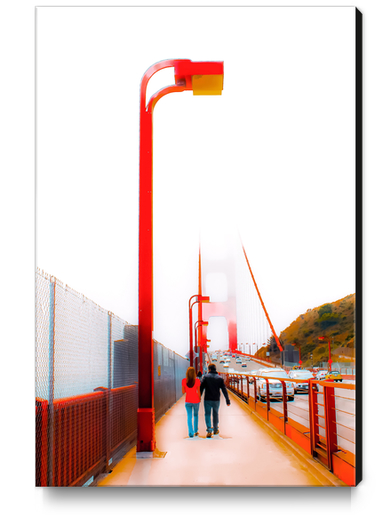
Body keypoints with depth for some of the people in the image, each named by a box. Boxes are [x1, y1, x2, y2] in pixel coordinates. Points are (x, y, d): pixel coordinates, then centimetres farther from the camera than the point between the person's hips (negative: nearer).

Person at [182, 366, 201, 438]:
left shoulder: (184, 380, -9)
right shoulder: (197, 380, -14)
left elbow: (183, 392, -2)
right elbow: (198, 392, -10)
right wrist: (200, 399, 7)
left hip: (187, 401, 1)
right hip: (196, 400, 0)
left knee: (189, 417, 8)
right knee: (195, 415, 22)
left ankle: (191, 433, 2)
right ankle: (195, 431, 24)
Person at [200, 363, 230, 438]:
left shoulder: (205, 377, -4)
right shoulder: (220, 378, 2)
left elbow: (201, 388, -7)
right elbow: (224, 390, 2)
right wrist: (227, 400, 4)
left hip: (207, 399, -2)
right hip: (216, 400, 2)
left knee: (207, 414, 4)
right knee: (215, 414, 17)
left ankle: (209, 430, -9)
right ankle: (215, 430, 28)